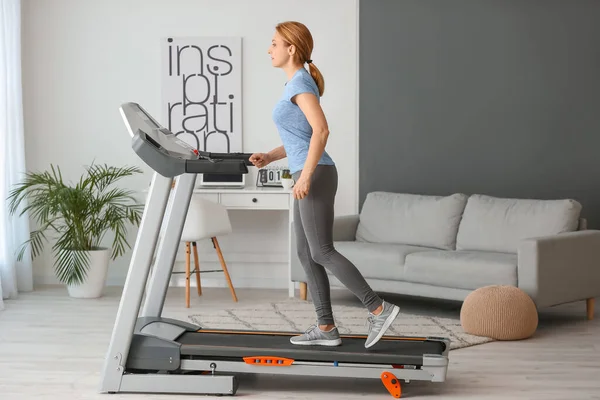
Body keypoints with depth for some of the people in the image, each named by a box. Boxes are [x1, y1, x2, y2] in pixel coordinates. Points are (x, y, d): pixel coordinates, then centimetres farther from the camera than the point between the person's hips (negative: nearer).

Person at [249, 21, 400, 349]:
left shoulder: (300, 82, -10)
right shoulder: (296, 84, 18)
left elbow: (321, 130, -22)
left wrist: (306, 175, -25)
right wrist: (269, 157, 11)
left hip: (316, 177, -10)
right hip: (310, 177, 10)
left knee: (322, 253, -9)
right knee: (307, 255, 8)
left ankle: (378, 309, -5)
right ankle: (326, 328, 10)